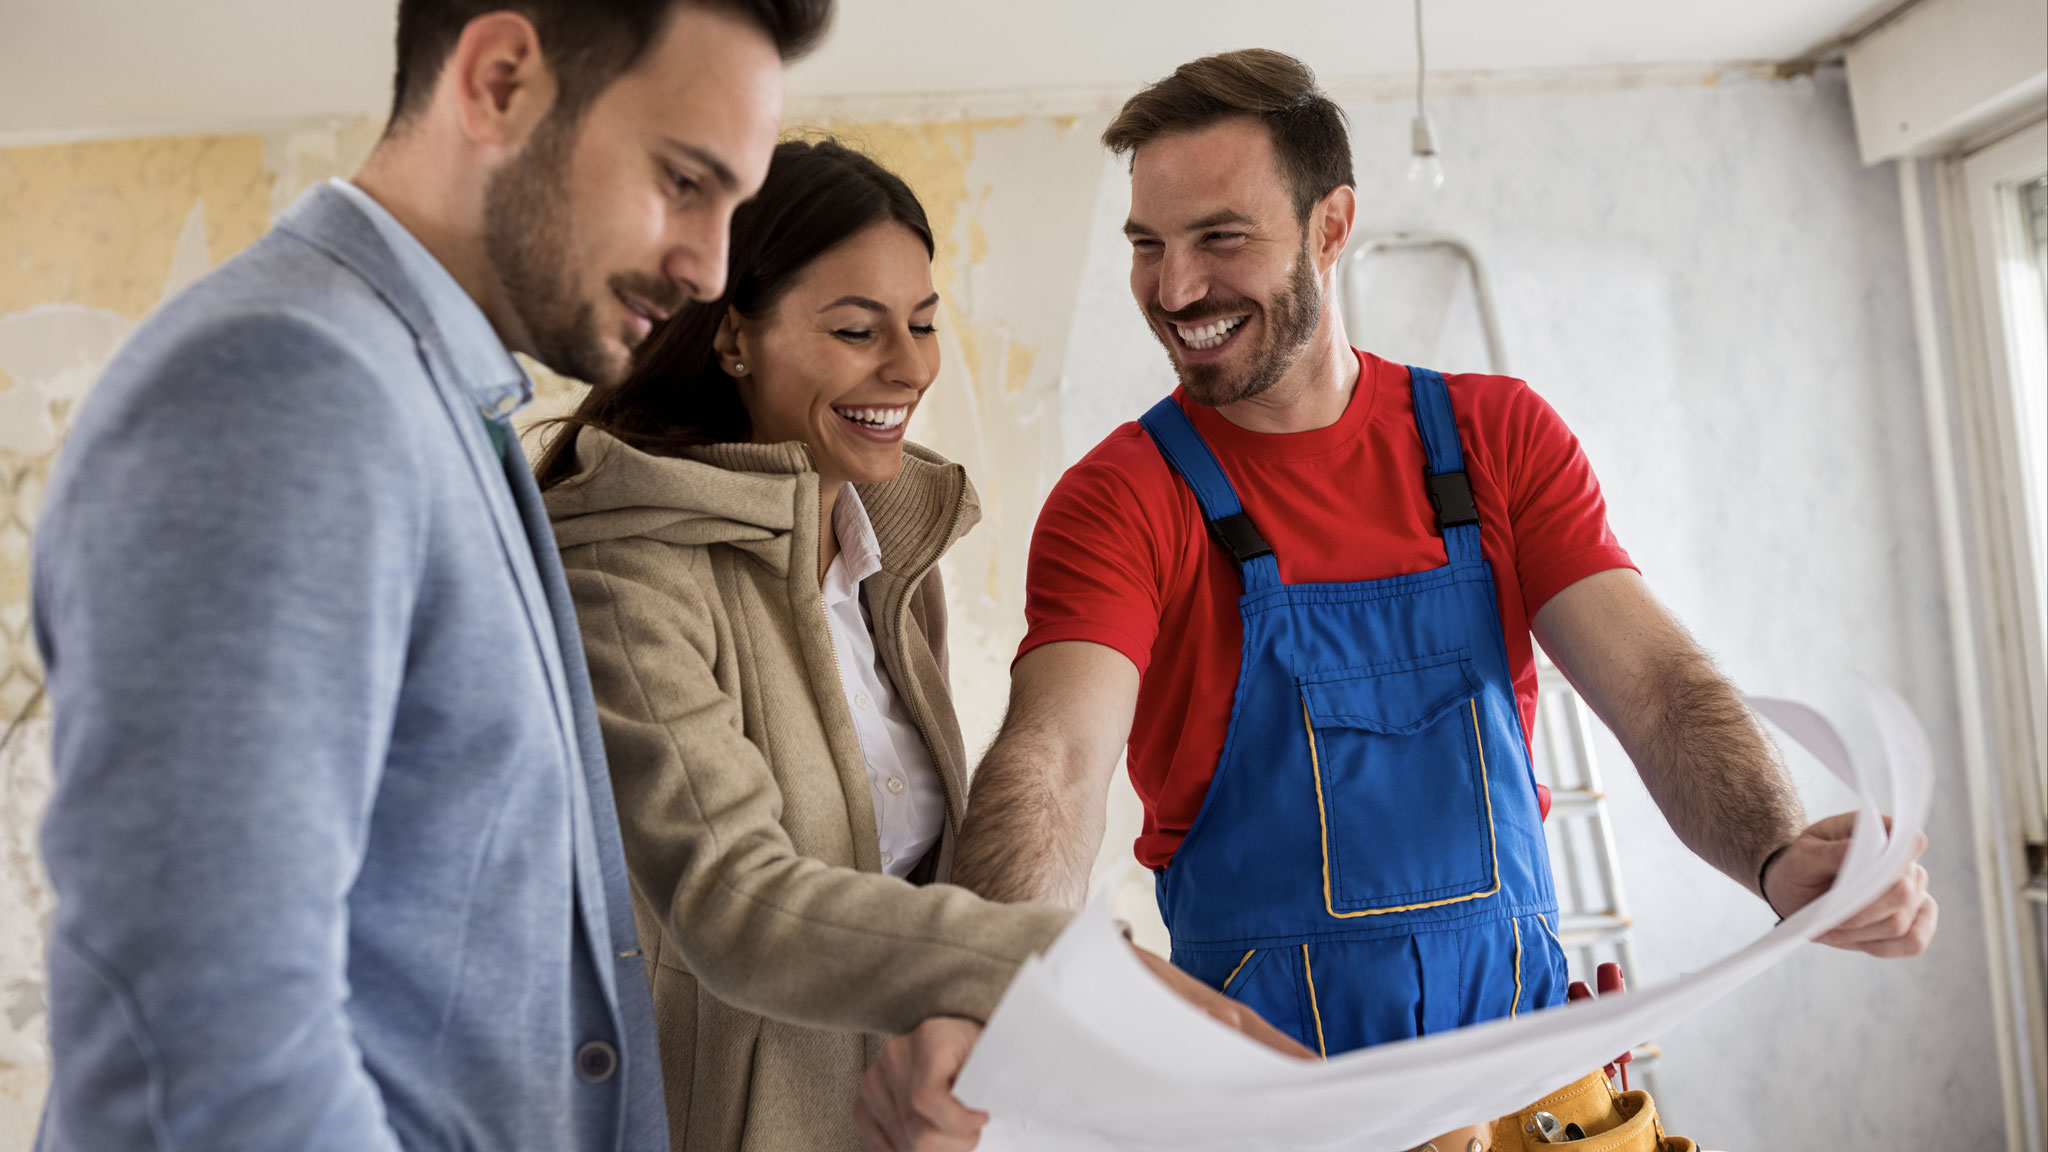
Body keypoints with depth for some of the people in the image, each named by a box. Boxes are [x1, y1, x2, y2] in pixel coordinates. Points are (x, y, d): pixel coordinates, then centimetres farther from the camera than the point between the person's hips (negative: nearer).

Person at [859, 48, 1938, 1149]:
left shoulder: (1499, 438, 0)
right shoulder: (1121, 501, -9)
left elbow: (1652, 682, -8)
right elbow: (1053, 762, -24)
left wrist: (1781, 858, -29)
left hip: (1519, 1030, 3)